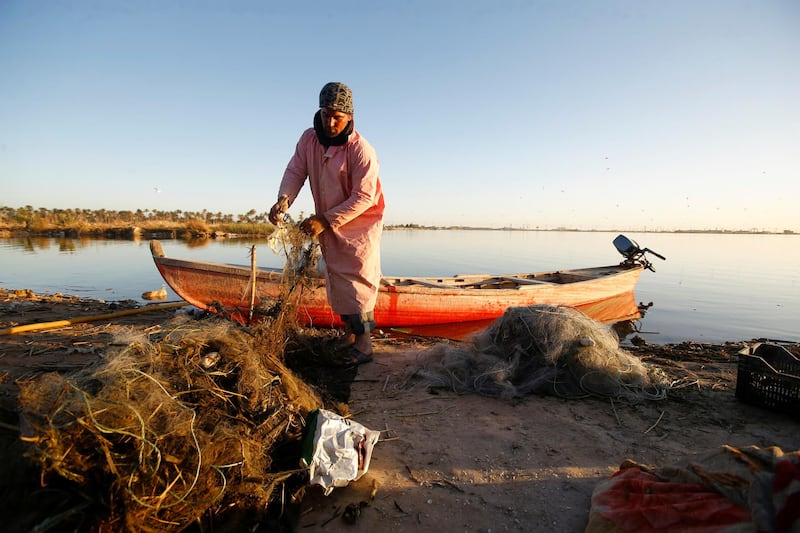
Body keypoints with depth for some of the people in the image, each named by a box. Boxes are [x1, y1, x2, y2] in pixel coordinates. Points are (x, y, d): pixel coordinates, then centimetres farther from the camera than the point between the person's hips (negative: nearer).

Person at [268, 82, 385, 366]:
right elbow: (295, 171, -8)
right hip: (328, 226, 7)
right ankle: (348, 334, 32)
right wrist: (284, 199, -29)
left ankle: (363, 344, 5)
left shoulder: (361, 150, -20)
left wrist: (324, 220, -27)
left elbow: (363, 197, -24)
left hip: (359, 225, -6)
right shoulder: (309, 139, -2)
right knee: (336, 281, 15)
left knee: (357, 282, -6)